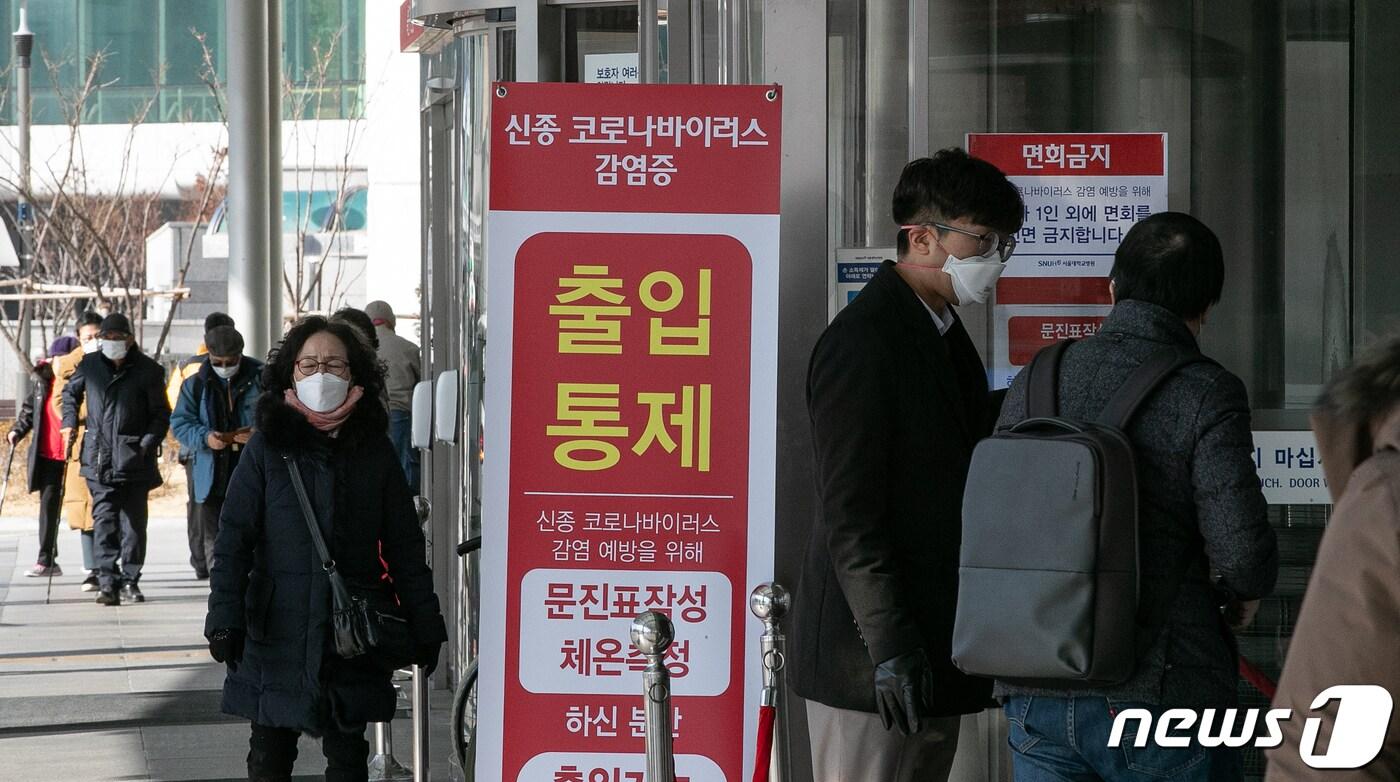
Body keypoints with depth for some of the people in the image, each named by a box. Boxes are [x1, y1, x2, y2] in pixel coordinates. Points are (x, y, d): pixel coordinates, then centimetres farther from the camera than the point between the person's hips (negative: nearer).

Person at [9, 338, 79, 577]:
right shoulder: (43, 381, 7)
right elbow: (29, 409, 18)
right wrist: (18, 431, 5)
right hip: (48, 456, 4)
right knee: (48, 504, 3)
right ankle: (46, 561, 6)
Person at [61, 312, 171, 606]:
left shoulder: (148, 370, -1)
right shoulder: (90, 365, 6)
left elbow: (161, 414, 3)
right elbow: (70, 392, 26)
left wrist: (147, 444, -8)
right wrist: (69, 423, 14)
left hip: (135, 460, -1)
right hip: (99, 458, 1)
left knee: (133, 522, 4)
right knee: (104, 520, -7)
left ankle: (130, 580, 13)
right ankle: (107, 581, -9)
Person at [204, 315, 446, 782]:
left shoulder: (374, 450, 5)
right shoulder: (267, 447, -2)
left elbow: (405, 546, 9)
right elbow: (234, 539, -5)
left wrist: (425, 625, 7)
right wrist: (225, 619, -15)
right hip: (278, 633, -1)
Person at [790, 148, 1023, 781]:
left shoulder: (945, 334, 17)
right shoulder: (863, 341, -14)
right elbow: (849, 511, -19)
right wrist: (890, 646, -22)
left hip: (936, 651, 10)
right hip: (867, 655, -9)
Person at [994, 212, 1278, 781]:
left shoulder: (1033, 383, 5)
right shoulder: (1206, 396, -9)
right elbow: (1241, 543, -17)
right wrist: (1245, 590, 5)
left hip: (1036, 702, 4)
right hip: (1160, 697, -4)